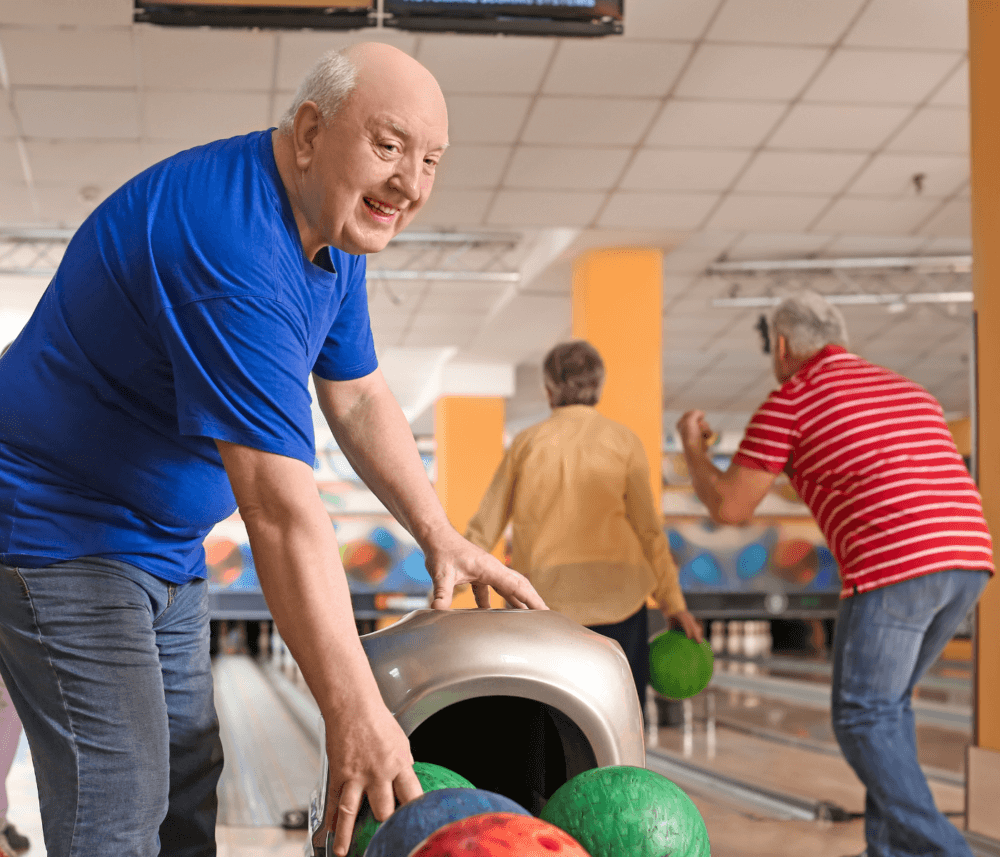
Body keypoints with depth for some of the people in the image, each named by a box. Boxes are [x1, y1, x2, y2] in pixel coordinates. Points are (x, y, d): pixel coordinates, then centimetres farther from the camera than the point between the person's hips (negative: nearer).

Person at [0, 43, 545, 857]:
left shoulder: (333, 225, 1)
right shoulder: (230, 241, -32)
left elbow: (359, 399, 13)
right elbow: (279, 505, -36)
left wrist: (441, 537, 5)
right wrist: (355, 712, -36)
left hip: (163, 543, 10)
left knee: (187, 780, 14)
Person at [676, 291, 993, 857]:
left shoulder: (790, 402, 6)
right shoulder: (912, 392, 26)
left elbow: (729, 507, 7)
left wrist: (694, 448, 25)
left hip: (895, 566, -7)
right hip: (968, 561, 7)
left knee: (864, 718, 4)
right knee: (889, 704, 21)